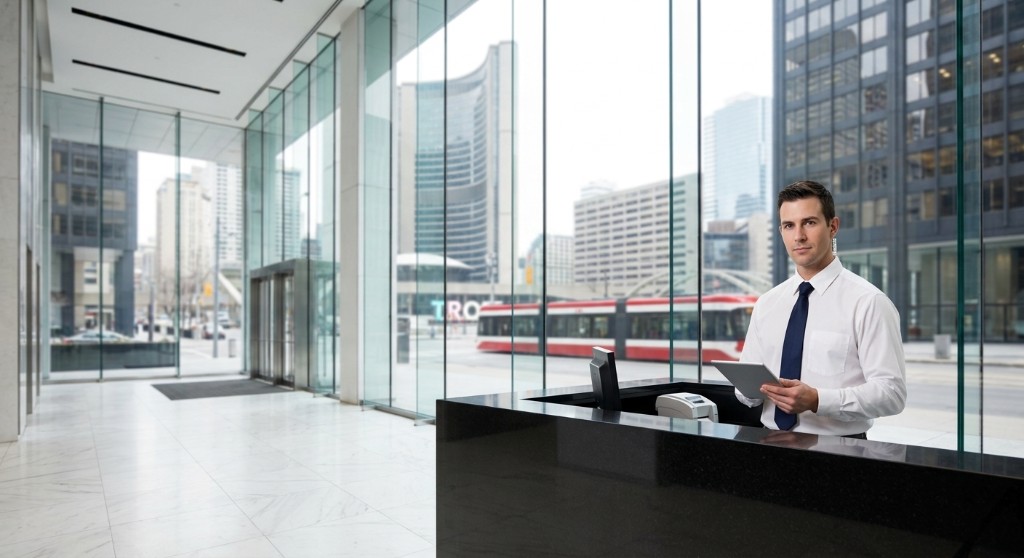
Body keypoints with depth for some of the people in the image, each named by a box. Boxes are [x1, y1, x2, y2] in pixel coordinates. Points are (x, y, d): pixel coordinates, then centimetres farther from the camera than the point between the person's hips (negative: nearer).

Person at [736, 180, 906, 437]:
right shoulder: (766, 304, 8)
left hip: (839, 446, -3)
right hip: (771, 443, 3)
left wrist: (817, 400, -21)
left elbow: (891, 391, -9)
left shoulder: (868, 301, -5)